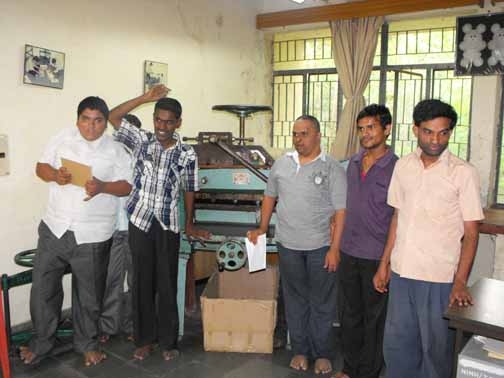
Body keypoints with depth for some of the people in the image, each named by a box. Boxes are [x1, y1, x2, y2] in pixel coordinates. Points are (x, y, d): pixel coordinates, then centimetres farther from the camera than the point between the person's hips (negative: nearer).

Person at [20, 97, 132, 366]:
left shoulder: (115, 149, -1)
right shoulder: (63, 138, 4)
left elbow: (127, 186, -3)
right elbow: (41, 167, 8)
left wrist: (102, 187, -22)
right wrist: (54, 174, -15)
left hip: (93, 234, -2)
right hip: (55, 227, 2)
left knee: (88, 293, 10)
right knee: (43, 286, 9)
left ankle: (87, 343, 30)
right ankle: (42, 341, 30)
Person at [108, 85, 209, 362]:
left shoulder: (187, 154, -1)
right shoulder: (140, 140, 1)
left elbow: (189, 190, 7)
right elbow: (112, 117, -3)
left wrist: (189, 225, 11)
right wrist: (145, 98, -8)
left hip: (168, 225, -1)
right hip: (140, 222, 1)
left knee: (167, 284, 7)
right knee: (143, 282, 9)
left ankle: (168, 341, 21)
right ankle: (145, 339, 24)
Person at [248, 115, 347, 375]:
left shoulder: (332, 168, -7)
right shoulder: (281, 164, 6)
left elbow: (341, 211, -9)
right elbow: (270, 196, 16)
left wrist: (335, 248, -13)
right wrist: (262, 227, 8)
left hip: (321, 246, -3)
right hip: (288, 245, 4)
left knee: (322, 303, 9)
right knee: (295, 300, 14)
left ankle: (321, 353, 26)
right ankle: (300, 350, 30)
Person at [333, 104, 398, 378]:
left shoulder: (396, 168, -12)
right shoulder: (353, 162, 6)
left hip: (376, 256, -6)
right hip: (349, 252, 6)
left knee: (374, 316, 11)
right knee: (350, 313, 17)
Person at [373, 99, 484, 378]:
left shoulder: (463, 172, -8)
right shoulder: (403, 166, 5)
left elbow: (470, 233, -6)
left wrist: (460, 282, -15)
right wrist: (384, 264, 11)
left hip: (439, 278, -4)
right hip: (401, 272, 4)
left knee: (435, 349, 9)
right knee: (396, 344, 15)